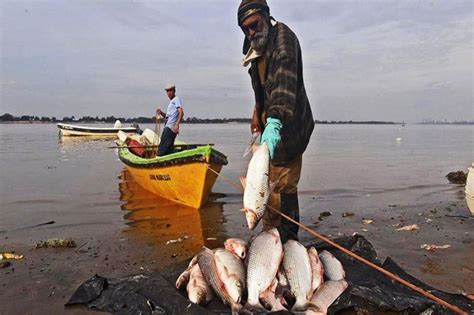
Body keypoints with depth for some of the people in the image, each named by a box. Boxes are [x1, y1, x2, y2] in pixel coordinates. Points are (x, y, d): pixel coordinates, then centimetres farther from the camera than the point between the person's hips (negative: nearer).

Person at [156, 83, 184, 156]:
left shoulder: (176, 99, -2)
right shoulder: (171, 102, 26)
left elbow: (181, 112, -17)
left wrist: (177, 124, -29)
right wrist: (161, 113, 10)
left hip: (171, 128, -10)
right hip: (168, 127, 10)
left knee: (163, 147, -12)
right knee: (168, 147, 10)